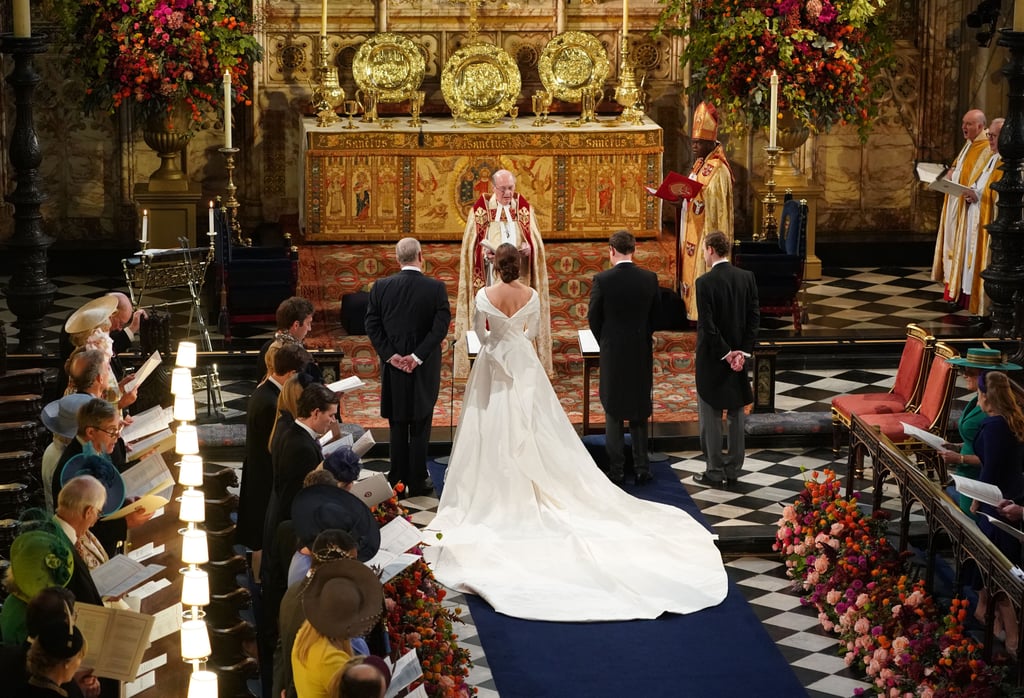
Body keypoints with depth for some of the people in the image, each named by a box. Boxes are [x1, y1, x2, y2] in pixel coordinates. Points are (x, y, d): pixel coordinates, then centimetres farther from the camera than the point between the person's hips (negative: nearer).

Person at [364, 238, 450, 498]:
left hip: (393, 367, 2)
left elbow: (372, 325, -5)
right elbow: (441, 327, -15)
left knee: (398, 426, 13)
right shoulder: (435, 288, -9)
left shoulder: (381, 287, -3)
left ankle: (398, 481, 18)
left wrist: (390, 355, -6)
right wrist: (417, 356, -13)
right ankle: (417, 483, 10)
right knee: (420, 427, 7)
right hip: (424, 369, -2)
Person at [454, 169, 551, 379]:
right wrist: (484, 253, -19)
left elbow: (536, 242, 7)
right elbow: (471, 244, 1)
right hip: (490, 277, -2)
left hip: (519, 276, 2)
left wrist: (529, 248, -15)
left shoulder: (524, 208, 8)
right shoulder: (481, 209, 2)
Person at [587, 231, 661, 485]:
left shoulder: (602, 280, -14)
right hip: (642, 353, 2)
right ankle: (642, 468, 14)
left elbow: (593, 318, -5)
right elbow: (655, 316, 3)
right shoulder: (650, 278, -6)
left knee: (613, 414, 9)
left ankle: (616, 469, 10)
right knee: (639, 413, 13)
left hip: (612, 353, -2)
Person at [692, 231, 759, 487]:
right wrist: (743, 352, -3)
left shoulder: (705, 282, -17)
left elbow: (707, 324, -20)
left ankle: (715, 472, 9)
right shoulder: (747, 277, -1)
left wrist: (725, 353, -12)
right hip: (739, 354, 5)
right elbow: (754, 317, -1)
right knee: (736, 413, 13)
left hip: (712, 359, -5)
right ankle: (734, 470, 18)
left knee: (711, 416, 5)